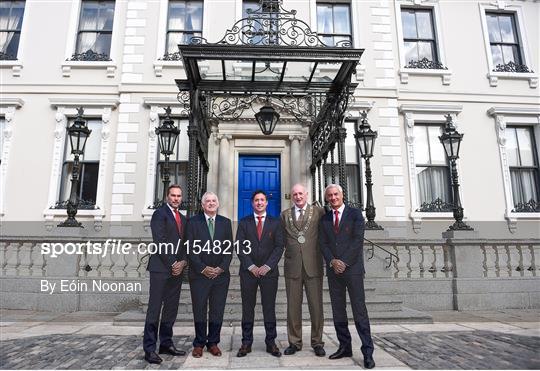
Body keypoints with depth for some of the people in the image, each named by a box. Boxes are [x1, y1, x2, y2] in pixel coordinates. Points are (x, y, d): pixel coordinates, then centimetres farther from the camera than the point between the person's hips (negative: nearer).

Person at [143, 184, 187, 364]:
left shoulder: (183, 218, 18)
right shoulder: (160, 214, -3)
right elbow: (160, 242, -12)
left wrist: (182, 262, -2)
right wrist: (172, 264, -12)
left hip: (177, 268, 7)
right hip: (161, 268, -7)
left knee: (171, 309, 10)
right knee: (154, 308, -3)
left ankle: (166, 343, 19)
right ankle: (149, 348, 3)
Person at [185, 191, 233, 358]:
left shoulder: (225, 222, 9)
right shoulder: (193, 222, 2)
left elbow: (229, 248, 6)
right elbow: (190, 249, -3)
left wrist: (221, 268, -6)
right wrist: (203, 268, -10)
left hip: (221, 274, 2)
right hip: (199, 274, -2)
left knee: (217, 311, 7)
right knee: (199, 310, 6)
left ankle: (213, 343, 20)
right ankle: (199, 343, 20)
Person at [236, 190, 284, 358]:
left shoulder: (275, 223, 7)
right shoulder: (244, 222, 7)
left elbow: (279, 246, 1)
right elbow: (240, 247, 1)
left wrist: (267, 266, -10)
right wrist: (251, 266, -9)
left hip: (269, 271, 0)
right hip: (248, 271, 0)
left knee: (269, 308, 4)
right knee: (247, 308, 5)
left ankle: (271, 343, 14)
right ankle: (246, 343, 14)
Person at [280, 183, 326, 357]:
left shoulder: (319, 212, 5)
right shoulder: (284, 215, 11)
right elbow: (282, 239, 14)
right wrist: (291, 251, 4)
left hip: (313, 266, -1)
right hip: (292, 266, 2)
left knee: (316, 305, 4)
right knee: (293, 307, 7)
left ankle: (317, 342, 18)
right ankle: (294, 342, 19)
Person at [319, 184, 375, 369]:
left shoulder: (355, 214, 2)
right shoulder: (324, 219, 13)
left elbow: (358, 240, -6)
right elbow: (323, 243, 7)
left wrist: (344, 262, -11)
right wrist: (332, 261, -10)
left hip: (352, 268, -4)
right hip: (333, 270, 4)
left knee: (359, 310, -4)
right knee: (338, 311, 7)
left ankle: (367, 352, 2)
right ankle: (344, 347, 17)